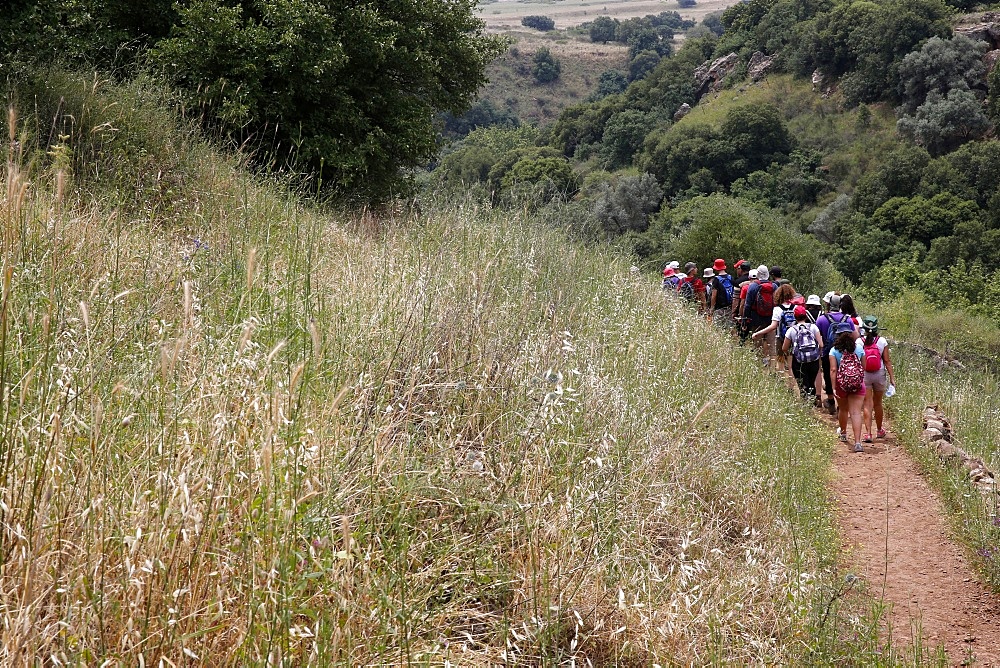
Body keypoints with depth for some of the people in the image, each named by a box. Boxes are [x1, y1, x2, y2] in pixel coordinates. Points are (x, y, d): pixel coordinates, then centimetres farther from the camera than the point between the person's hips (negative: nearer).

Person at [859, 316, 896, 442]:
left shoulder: (859, 342, -11)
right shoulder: (882, 341, -7)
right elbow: (887, 361, -4)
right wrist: (892, 377, 2)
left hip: (864, 375, -2)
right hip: (879, 375, 2)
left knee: (867, 405, 1)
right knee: (878, 403, 17)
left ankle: (868, 433, -8)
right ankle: (879, 431, 32)